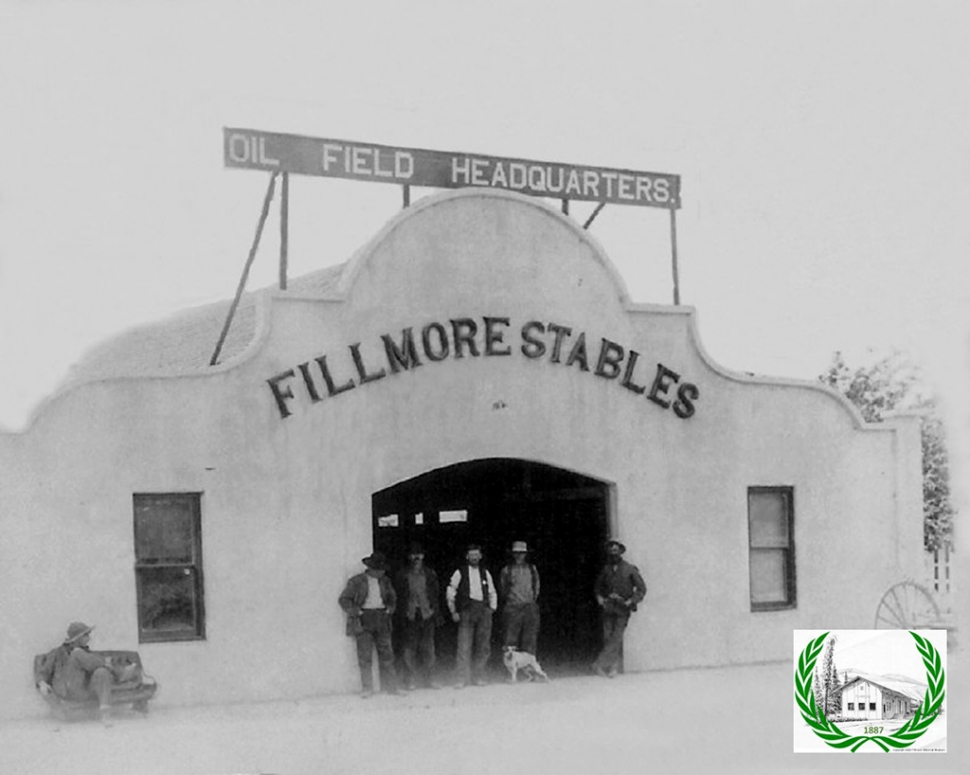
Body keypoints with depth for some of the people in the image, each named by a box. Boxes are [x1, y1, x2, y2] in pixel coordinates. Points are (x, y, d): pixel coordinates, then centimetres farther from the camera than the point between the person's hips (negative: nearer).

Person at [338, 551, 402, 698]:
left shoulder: (384, 581, 13)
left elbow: (392, 597, 27)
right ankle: (366, 688, -2)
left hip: (381, 619, 4)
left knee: (386, 653, 2)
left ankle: (390, 686, 8)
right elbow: (344, 600, 0)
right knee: (365, 655, -6)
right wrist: (356, 612, -9)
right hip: (364, 619, -4)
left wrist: (390, 609, 9)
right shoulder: (356, 581, -1)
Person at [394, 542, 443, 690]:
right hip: (411, 615, -1)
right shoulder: (403, 575, 6)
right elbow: (400, 595, 6)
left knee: (428, 647, 1)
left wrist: (437, 614, 5)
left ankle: (430, 677, 9)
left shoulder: (430, 574, 9)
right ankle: (411, 679, 6)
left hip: (427, 614, 1)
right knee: (410, 647, -1)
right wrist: (404, 612, -4)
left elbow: (435, 595, 10)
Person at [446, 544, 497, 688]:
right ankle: (462, 679, -7)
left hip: (483, 610, 3)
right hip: (467, 610, -3)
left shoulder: (485, 573, 15)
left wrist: (492, 608, 9)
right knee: (464, 646, -9)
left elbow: (492, 593, 22)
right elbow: (450, 593, 6)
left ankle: (479, 676, 14)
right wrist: (453, 611, 0)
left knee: (483, 647, 2)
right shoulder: (460, 572, 5)